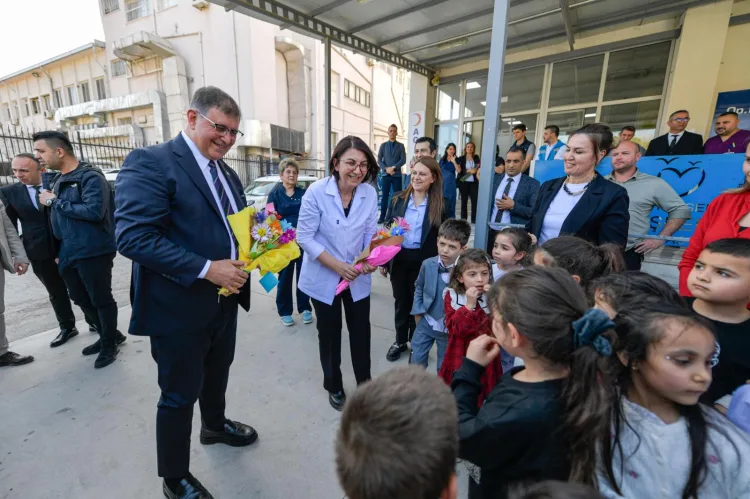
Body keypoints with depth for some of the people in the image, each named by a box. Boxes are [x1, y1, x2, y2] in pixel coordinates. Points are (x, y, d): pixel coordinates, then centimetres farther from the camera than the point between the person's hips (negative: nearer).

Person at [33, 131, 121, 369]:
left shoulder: (91, 178, -12)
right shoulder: (59, 180, 14)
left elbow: (94, 211, -26)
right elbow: (59, 218, 19)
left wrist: (54, 202, -15)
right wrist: (59, 251, 16)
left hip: (93, 251, -9)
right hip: (69, 253, 9)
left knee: (101, 299, 3)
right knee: (80, 298, 18)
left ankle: (109, 344, 21)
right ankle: (109, 335, 35)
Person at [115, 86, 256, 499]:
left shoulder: (227, 174, 10)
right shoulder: (149, 163, -16)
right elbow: (133, 236, -24)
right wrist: (207, 269, -28)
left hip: (225, 299, 8)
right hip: (180, 307, -7)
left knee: (217, 373, 27)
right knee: (180, 394, 12)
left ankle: (215, 425, 55)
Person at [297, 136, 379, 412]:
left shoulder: (370, 193, -9)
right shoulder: (316, 192, -18)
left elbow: (371, 233, -1)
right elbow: (304, 236, -16)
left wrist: (371, 258, -21)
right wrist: (337, 266, -22)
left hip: (358, 278, 3)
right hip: (324, 277, -2)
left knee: (361, 332, 13)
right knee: (329, 334, 16)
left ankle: (365, 384, 38)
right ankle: (334, 387, 40)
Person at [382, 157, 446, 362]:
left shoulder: (440, 205, -5)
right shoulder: (398, 199, -1)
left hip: (424, 261, -2)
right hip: (398, 258, 2)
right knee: (401, 301, 16)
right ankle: (400, 341, 37)